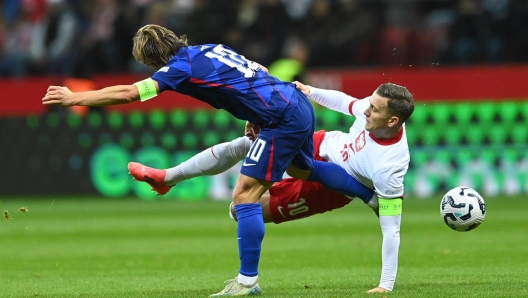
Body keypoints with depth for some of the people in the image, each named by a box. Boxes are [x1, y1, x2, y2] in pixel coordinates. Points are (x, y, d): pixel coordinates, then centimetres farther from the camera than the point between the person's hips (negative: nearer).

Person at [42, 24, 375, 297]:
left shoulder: (182, 66, -13)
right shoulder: (210, 48, 12)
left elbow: (127, 93, -18)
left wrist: (73, 98, -11)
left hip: (282, 121, -9)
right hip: (300, 106, 9)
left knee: (245, 195, -6)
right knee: (304, 170, 34)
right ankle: (378, 193, 46)